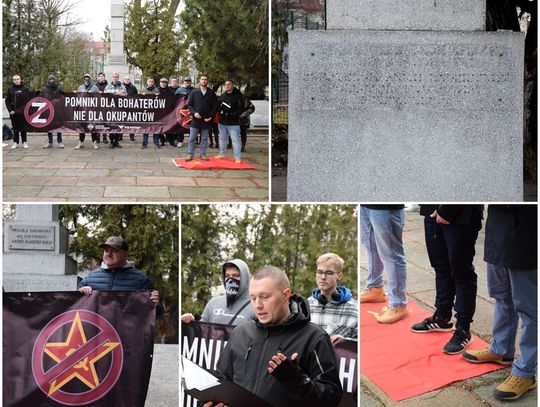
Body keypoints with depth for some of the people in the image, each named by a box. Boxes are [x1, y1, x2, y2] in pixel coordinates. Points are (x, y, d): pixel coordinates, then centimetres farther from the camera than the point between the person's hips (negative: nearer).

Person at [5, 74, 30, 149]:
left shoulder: (25, 89, 1)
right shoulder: (10, 89, 6)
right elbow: (7, 101, 6)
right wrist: (10, 110, -5)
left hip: (23, 112, -2)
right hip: (13, 112, 2)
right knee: (15, 128, 6)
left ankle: (24, 142, 11)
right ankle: (15, 142, 12)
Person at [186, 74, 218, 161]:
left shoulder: (211, 93, 4)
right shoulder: (194, 93, 4)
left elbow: (215, 106, 5)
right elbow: (189, 104, 3)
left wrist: (211, 116, -6)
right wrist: (194, 113, -13)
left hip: (206, 120, 1)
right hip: (195, 119, -1)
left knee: (204, 138, 8)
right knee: (192, 138, -1)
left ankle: (203, 154, 16)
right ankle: (190, 154, 5)